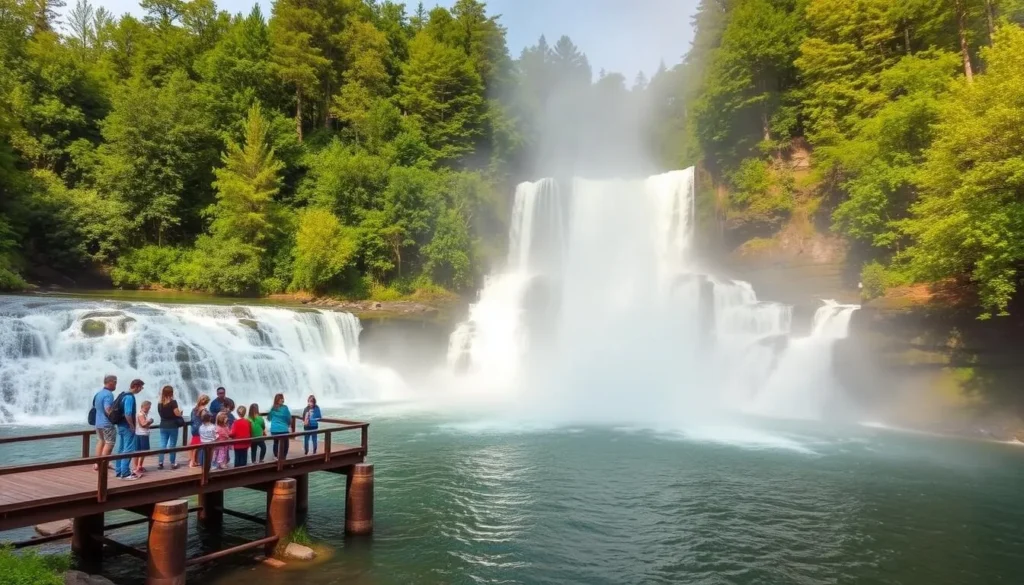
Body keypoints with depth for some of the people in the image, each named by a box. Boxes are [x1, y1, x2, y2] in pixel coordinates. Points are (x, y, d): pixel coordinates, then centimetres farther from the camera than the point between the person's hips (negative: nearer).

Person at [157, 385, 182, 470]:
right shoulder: (173, 402, -13)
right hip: (172, 426, -5)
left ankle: (160, 463, 4)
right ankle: (172, 463, 7)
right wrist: (180, 411, 4)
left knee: (162, 444, 7)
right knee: (172, 445, 2)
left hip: (163, 426, 5)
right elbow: (177, 413, -17)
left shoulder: (160, 403, 5)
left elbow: (160, 413, 11)